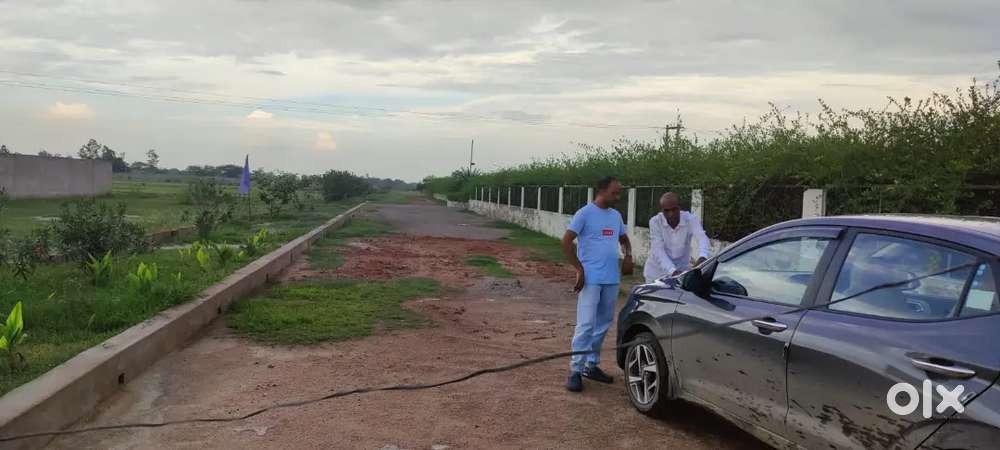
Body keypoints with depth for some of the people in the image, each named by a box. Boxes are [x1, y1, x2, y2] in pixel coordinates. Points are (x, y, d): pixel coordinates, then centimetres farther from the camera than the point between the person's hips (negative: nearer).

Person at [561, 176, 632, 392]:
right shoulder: (585, 213, -8)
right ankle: (575, 370, -5)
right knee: (586, 325, -10)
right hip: (591, 279, -7)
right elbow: (566, 241, -11)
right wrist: (579, 269, -14)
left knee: (603, 324, 12)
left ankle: (592, 365, 23)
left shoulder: (616, 215, 13)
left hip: (612, 279, 7)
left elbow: (623, 238, 28)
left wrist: (628, 253, 6)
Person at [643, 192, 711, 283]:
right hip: (657, 272, -1)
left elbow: (702, 238, -33)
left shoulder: (691, 219, -15)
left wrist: (702, 257, -55)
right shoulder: (655, 221, -17)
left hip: (682, 270, 1)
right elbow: (658, 251, -24)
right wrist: (672, 271, -40)